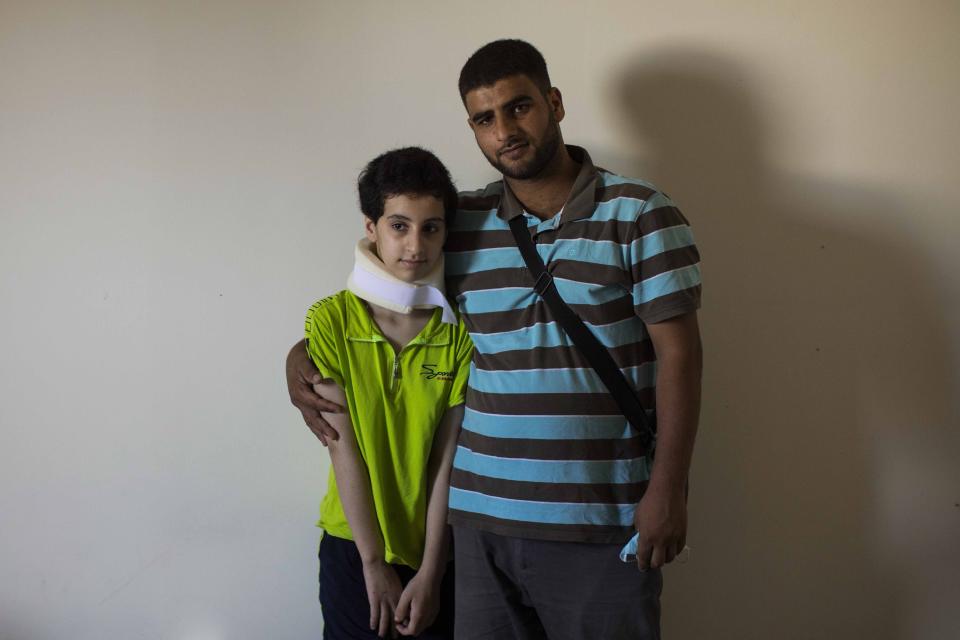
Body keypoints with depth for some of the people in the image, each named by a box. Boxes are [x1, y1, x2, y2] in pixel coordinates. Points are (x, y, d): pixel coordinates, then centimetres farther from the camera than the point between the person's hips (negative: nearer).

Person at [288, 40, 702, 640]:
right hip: (482, 516, 3)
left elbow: (678, 353, -5)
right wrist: (302, 360, 2)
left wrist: (668, 488, -9)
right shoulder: (458, 223, 6)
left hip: (602, 522, -3)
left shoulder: (640, 213, -3)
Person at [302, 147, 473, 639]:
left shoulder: (460, 329, -7)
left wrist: (429, 572, -11)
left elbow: (447, 458, -9)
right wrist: (374, 563, -10)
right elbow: (343, 447, -11)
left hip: (435, 547, 1)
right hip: (353, 543, -1)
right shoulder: (331, 320, -10)